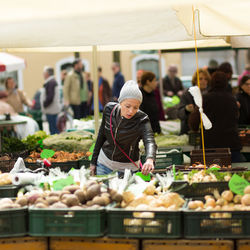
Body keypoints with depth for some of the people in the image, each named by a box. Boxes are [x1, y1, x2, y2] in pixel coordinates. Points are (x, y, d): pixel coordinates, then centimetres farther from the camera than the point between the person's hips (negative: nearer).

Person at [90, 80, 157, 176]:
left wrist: (150, 160, -63)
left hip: (127, 168, -3)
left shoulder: (141, 120, -23)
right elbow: (102, 134, 2)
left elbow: (149, 141, -41)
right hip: (104, 162, 3)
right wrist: (93, 161, 7)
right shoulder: (109, 109, -13)